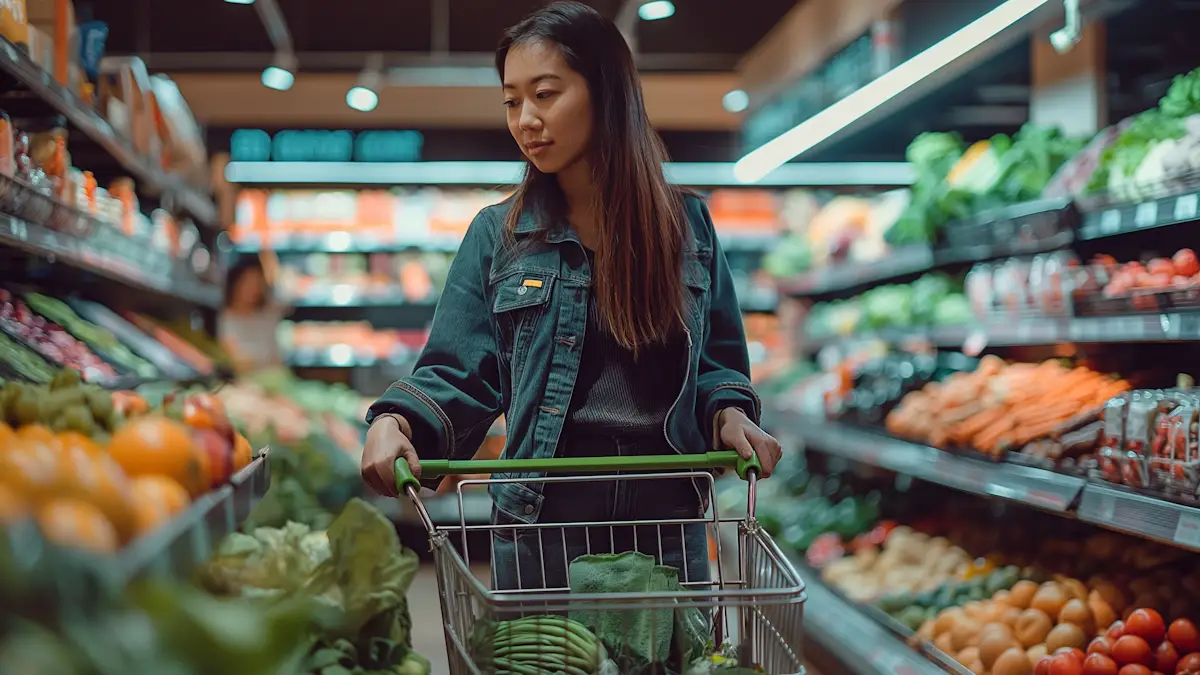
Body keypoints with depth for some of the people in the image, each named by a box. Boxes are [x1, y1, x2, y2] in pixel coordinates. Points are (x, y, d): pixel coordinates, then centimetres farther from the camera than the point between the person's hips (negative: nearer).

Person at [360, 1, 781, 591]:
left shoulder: (686, 225, 5)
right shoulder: (497, 236, 2)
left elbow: (716, 363, 11)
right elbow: (457, 372, -2)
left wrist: (729, 414, -9)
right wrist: (395, 420, -21)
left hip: (667, 517, 1)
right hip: (543, 516, -1)